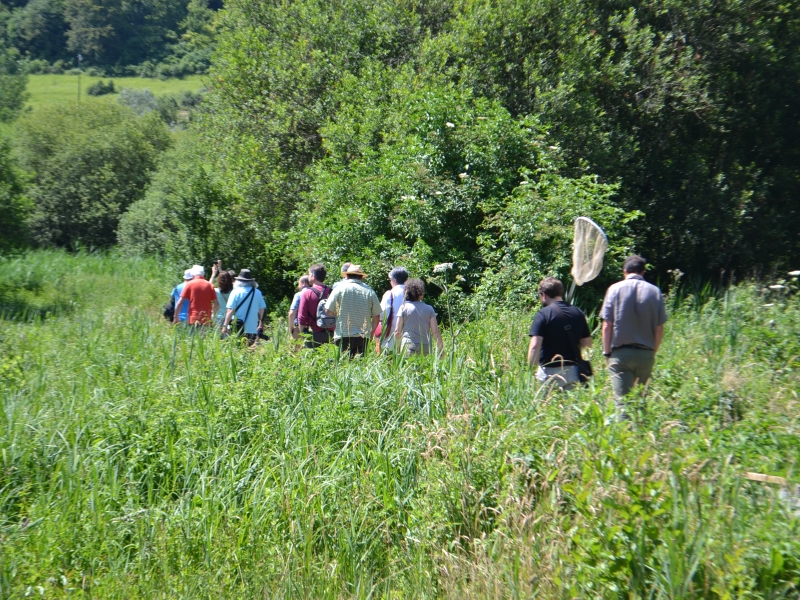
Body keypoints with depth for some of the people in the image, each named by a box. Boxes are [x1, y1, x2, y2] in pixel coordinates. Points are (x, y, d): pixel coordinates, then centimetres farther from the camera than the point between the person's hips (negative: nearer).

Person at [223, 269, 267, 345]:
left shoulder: (236, 292, -5)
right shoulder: (257, 293, 6)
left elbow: (230, 310, -11)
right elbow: (262, 309, 13)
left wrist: (225, 325, -7)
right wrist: (261, 324, 27)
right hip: (253, 329, 4)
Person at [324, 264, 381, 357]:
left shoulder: (339, 288, 0)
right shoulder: (370, 291, 6)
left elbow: (328, 311, -2)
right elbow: (376, 316, 7)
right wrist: (370, 334, 19)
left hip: (343, 336, -2)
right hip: (364, 337, 2)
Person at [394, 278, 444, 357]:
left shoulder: (404, 307, 4)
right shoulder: (429, 309, 8)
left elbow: (397, 331, 1)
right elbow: (435, 331, 5)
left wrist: (396, 348, 10)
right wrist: (441, 349, 11)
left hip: (408, 345, -2)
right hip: (426, 347, 2)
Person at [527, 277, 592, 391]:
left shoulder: (543, 314, -11)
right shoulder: (578, 313, 6)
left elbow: (535, 345, -19)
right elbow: (587, 343, 12)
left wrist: (531, 367, -11)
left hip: (550, 371, -5)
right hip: (574, 371, 5)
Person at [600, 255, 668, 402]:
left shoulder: (615, 289, -1)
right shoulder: (654, 291, 3)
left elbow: (607, 325, -5)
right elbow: (659, 329, 2)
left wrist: (606, 352, 4)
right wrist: (653, 351, 14)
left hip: (620, 353, -2)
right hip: (646, 354, 2)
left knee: (623, 401, -4)